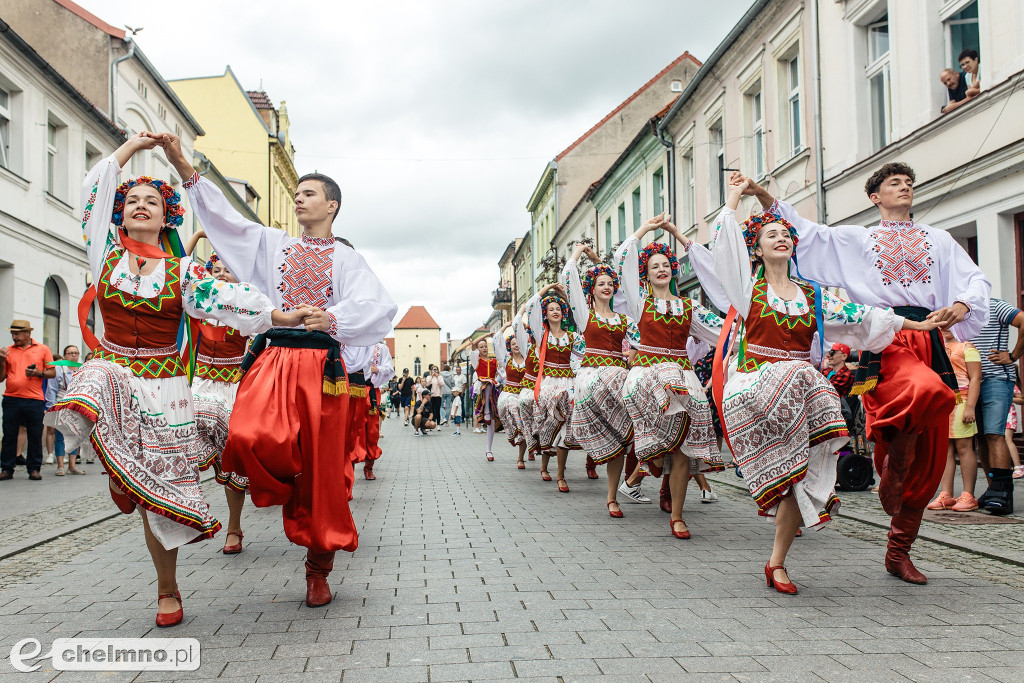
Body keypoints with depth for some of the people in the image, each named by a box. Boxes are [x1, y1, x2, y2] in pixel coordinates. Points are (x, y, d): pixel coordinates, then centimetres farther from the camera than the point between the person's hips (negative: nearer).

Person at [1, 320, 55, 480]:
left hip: (34, 400, -2)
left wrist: (39, 373, -10)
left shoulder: (43, 349, 8)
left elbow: (53, 372, 8)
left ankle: (34, 469, 10)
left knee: (35, 436, 1)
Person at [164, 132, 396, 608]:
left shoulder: (346, 259, 11)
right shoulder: (271, 244, 20)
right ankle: (286, 490, 8)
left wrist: (331, 318, -23)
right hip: (273, 359, 2)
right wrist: (183, 167, 1)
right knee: (250, 439, -27)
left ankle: (318, 568, 17)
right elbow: (224, 215, 11)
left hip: (322, 364, -1)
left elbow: (378, 306, -6)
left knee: (323, 468, 0)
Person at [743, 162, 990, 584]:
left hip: (928, 340, 4)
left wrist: (961, 306, -8)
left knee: (930, 454, 0)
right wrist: (768, 200, 2)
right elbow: (804, 233, 15)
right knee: (929, 391, -38)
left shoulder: (939, 241, 23)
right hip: (883, 339, -3)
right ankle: (893, 468, -12)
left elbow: (976, 279, 14)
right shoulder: (855, 239, 20)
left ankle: (899, 552, 12)